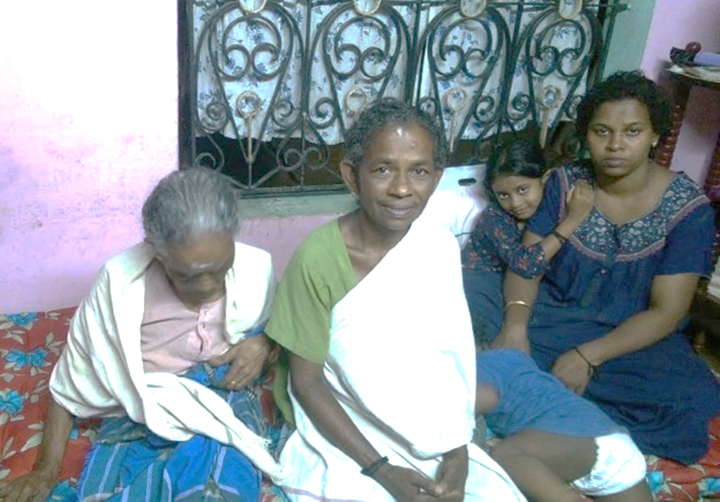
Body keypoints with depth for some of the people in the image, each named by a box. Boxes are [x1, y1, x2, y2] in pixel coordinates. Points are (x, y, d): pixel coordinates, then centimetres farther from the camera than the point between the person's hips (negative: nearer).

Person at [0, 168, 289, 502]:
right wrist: (47, 469, 3)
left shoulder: (257, 269, -7)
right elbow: (74, 373, 2)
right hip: (137, 414, 1)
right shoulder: (121, 279, -11)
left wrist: (263, 344, -9)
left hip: (226, 405, 0)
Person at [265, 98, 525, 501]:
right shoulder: (318, 258, -21)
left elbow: (450, 357, -1)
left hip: (427, 433, 4)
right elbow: (306, 381, -14)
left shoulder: (441, 247, -9)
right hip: (343, 438, -3)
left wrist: (457, 452, -11)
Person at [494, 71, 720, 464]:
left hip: (634, 338, 0)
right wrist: (515, 325, -25)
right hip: (550, 317, 1)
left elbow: (667, 312, -13)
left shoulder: (688, 208, -10)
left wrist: (587, 356, -25)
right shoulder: (565, 182, -2)